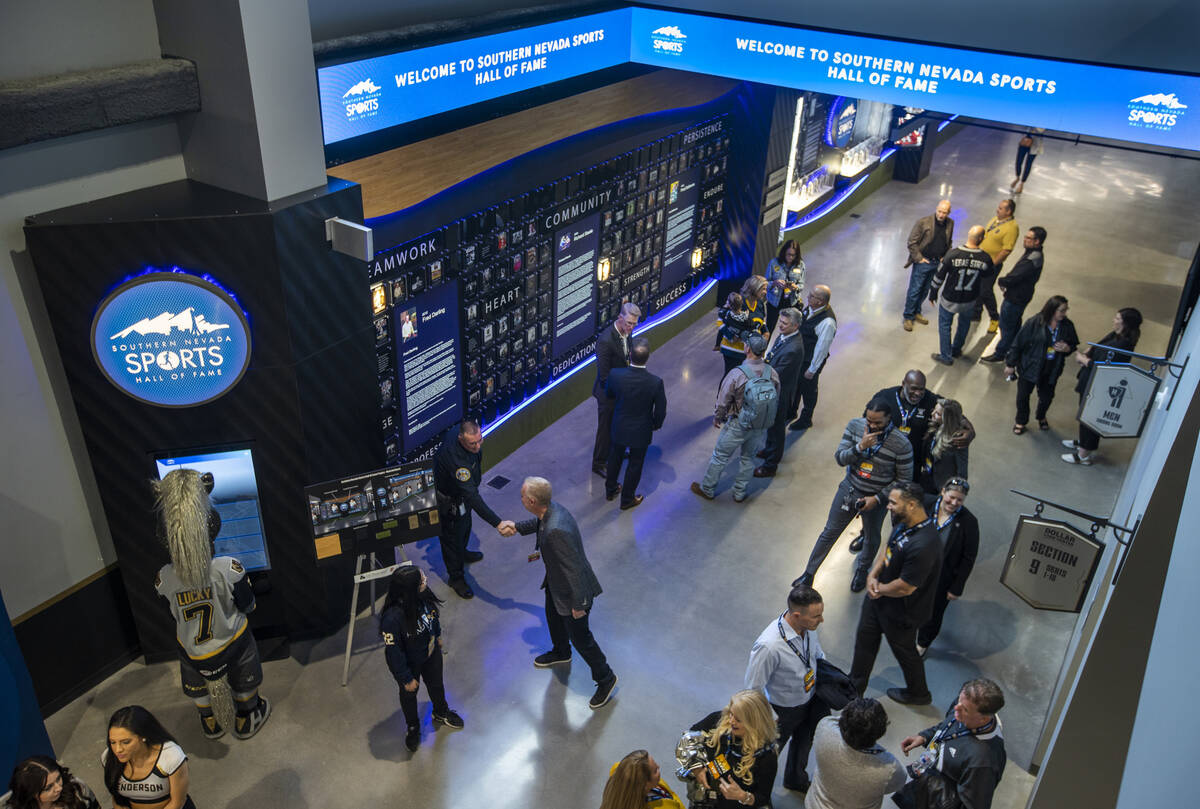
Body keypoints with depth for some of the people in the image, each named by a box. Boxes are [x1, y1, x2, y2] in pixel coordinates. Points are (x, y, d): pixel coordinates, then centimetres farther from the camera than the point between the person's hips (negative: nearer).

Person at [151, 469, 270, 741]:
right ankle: (247, 721, 50)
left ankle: (211, 724, 54)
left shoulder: (164, 579, -25)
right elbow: (247, 606, -16)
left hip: (193, 651, 2)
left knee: (198, 688, 32)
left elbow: (174, 613, -6)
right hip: (232, 643, -2)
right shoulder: (227, 569, -33)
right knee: (244, 683, 28)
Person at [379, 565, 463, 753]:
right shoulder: (392, 618, -43)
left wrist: (437, 635, 16)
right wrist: (406, 679, -16)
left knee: (436, 684, 30)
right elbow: (394, 652, -28)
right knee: (409, 694, 26)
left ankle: (441, 714, 62)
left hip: (431, 652, 5)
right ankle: (413, 727, 56)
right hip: (409, 663, -5)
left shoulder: (423, 597, -26)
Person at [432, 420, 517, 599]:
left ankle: (461, 553, 58)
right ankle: (456, 577, 33)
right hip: (450, 499, -8)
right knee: (452, 536, 12)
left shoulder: (461, 430, -22)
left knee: (465, 525, 30)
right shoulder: (455, 459, -46)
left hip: (464, 486, 8)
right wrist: (498, 523, -52)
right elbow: (472, 497, -48)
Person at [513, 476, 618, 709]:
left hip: (571, 589, -9)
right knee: (553, 618, 33)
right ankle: (560, 653, 63)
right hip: (555, 582, 9)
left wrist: (578, 604, -24)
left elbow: (573, 569, -33)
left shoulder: (556, 530, -41)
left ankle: (605, 679, 33)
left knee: (580, 637, 10)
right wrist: (517, 527, 13)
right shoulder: (550, 510, -13)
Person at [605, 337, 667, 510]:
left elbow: (609, 394, -2)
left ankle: (611, 489, 49)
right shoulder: (655, 383, -28)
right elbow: (660, 412, -15)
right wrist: (655, 425, 7)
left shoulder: (616, 374, -25)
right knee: (635, 464, 20)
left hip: (619, 428, 2)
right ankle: (627, 499, 38)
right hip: (641, 431, -2)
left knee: (616, 457, 27)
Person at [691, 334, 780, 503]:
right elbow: (776, 402, 2)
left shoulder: (736, 374, -26)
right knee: (748, 458, 24)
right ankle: (740, 493, 37)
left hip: (738, 425, -4)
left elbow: (723, 401, -15)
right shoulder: (772, 373, -11)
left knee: (720, 456, 15)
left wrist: (717, 418, 5)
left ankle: (707, 489, 31)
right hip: (761, 426, 4)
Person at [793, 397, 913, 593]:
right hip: (849, 489, 2)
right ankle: (809, 573, 29)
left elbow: (903, 479, -13)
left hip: (875, 498, -2)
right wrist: (860, 446, -30)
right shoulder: (855, 426, -15)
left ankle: (862, 570, 51)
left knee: (871, 539, 21)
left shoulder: (902, 444, -23)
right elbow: (840, 458, -11)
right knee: (830, 532, 14)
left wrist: (877, 498, -18)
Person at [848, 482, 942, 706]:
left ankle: (919, 694, 47)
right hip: (878, 596, 8)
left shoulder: (923, 546, -39)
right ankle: (855, 686, 47)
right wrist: (873, 575, -6)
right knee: (865, 639, 24)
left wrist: (880, 588, -13)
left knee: (904, 651, 18)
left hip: (901, 611, -8)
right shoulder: (903, 522, -11)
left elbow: (904, 587, -32)